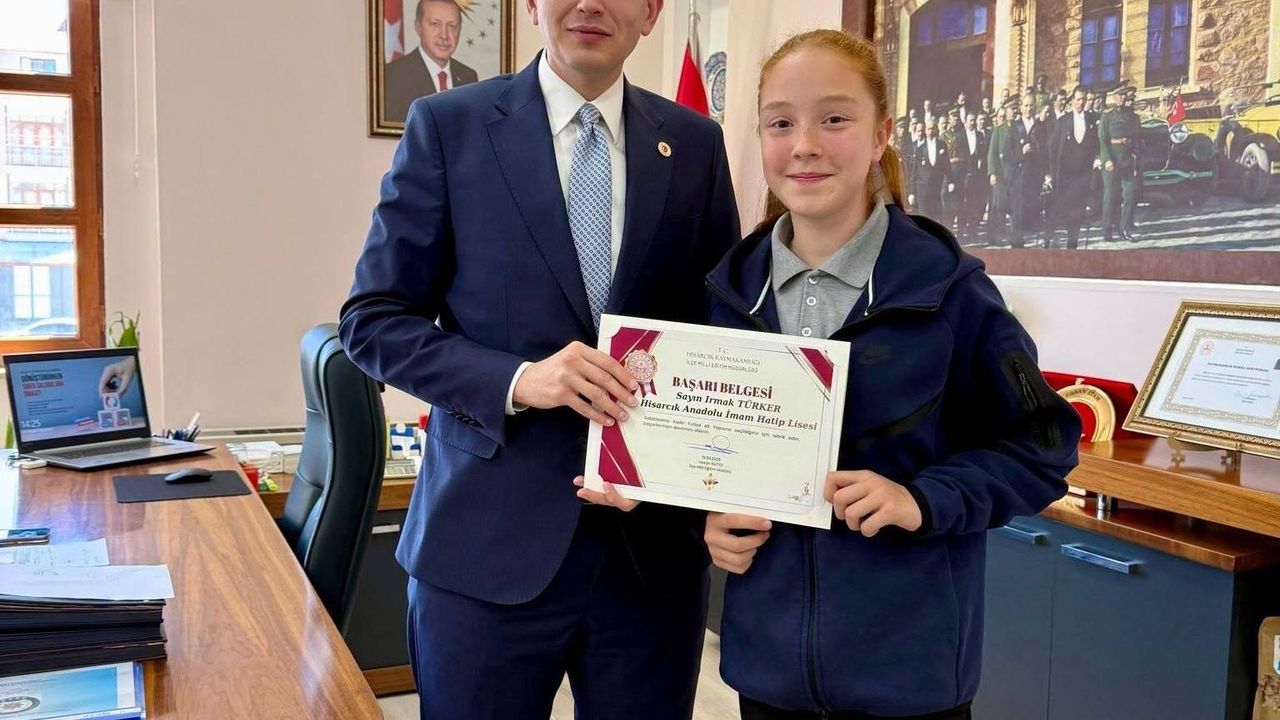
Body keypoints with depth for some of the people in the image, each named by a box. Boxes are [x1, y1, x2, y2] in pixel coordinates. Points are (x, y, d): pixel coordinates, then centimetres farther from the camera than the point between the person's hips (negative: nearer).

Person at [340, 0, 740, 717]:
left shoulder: (696, 143, 6)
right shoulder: (449, 125, -1)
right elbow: (374, 318, -2)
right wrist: (517, 380, -17)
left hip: (654, 543, 3)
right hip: (489, 541, -2)